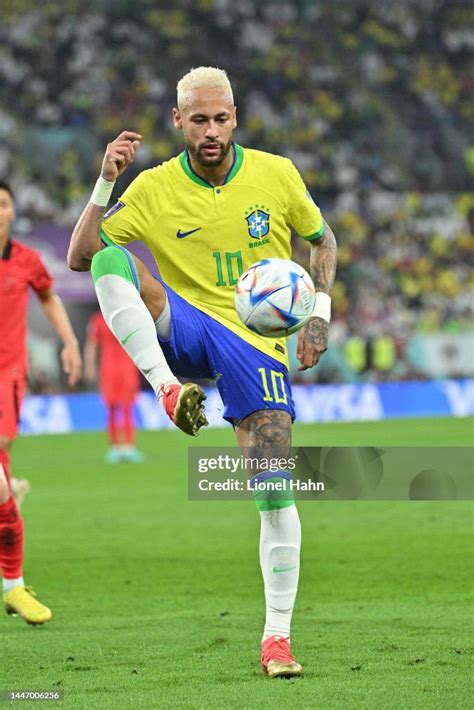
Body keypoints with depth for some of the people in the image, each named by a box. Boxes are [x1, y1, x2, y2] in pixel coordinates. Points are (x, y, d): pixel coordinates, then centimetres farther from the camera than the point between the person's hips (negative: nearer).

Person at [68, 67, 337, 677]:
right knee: (113, 260, -27)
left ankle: (277, 637, -2)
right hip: (182, 331, 0)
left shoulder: (276, 175, -1)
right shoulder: (154, 189, -3)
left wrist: (319, 316, 1)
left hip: (257, 340, 0)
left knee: (274, 484, -11)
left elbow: (323, 241, 15)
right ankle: (170, 391, -34)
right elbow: (79, 257, -5)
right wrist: (106, 183, -17)